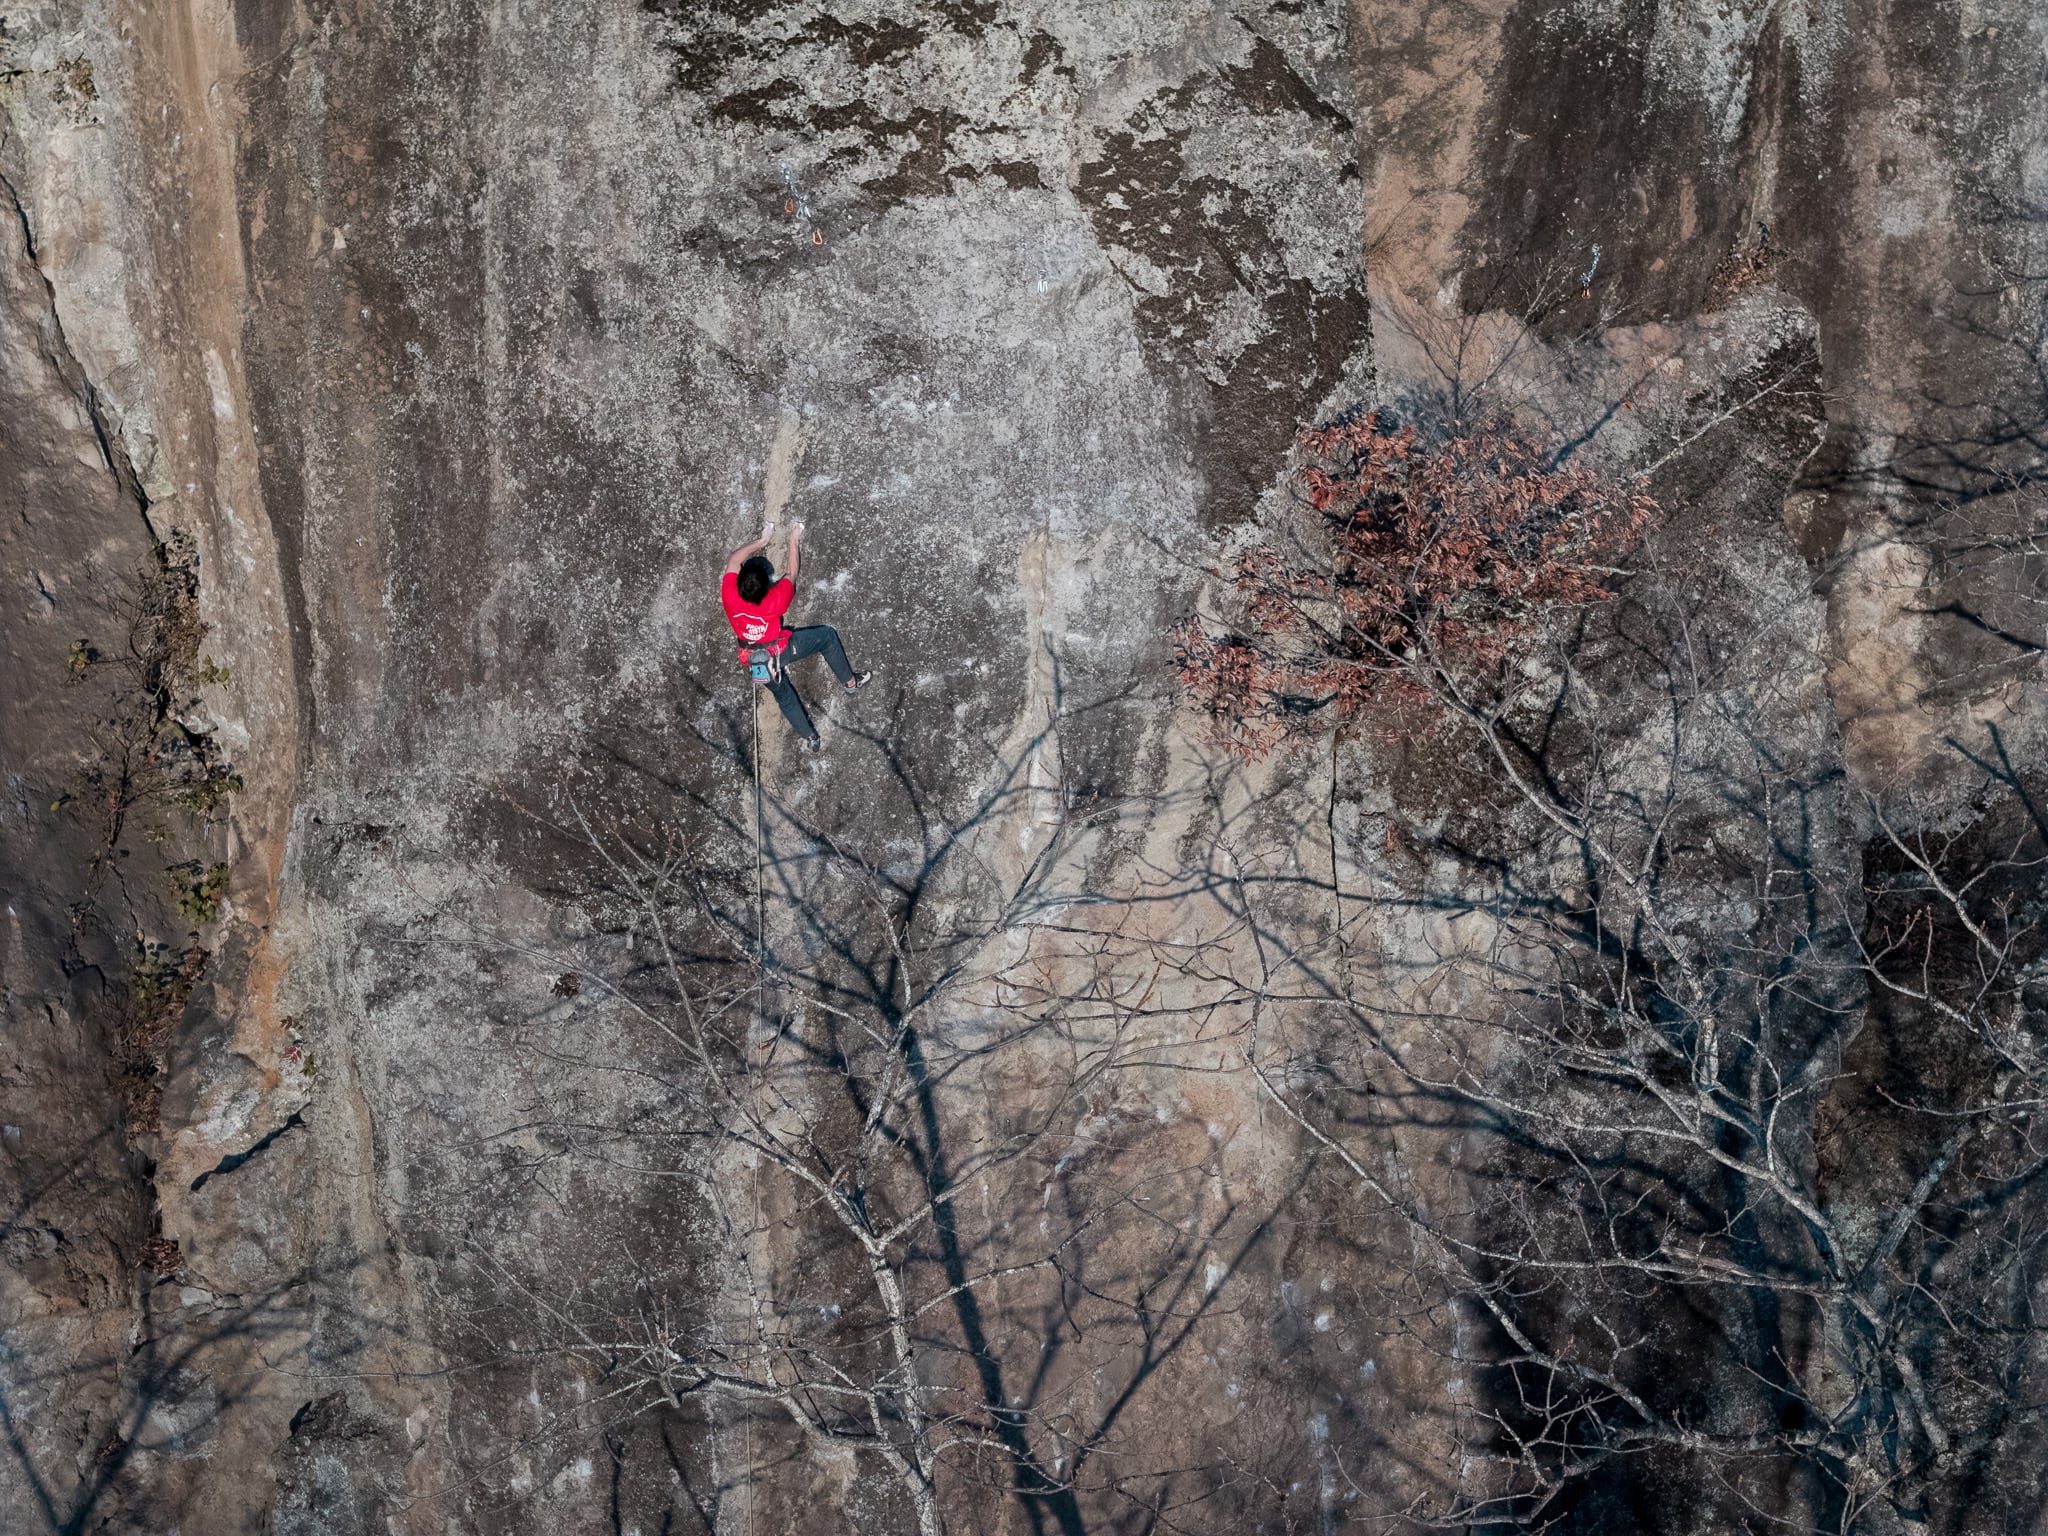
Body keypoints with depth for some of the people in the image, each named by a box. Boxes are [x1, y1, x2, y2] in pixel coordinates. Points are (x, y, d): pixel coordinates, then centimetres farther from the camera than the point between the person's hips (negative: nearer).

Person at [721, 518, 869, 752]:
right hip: (781, 651, -3)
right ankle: (849, 681, 28)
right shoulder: (774, 601, -37)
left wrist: (761, 541, -7)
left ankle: (809, 737, 34)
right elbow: (792, 574, -18)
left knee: (784, 696, 25)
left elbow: (733, 561, -14)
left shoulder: (730, 597, -32)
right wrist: (793, 540, -7)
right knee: (827, 635, 15)